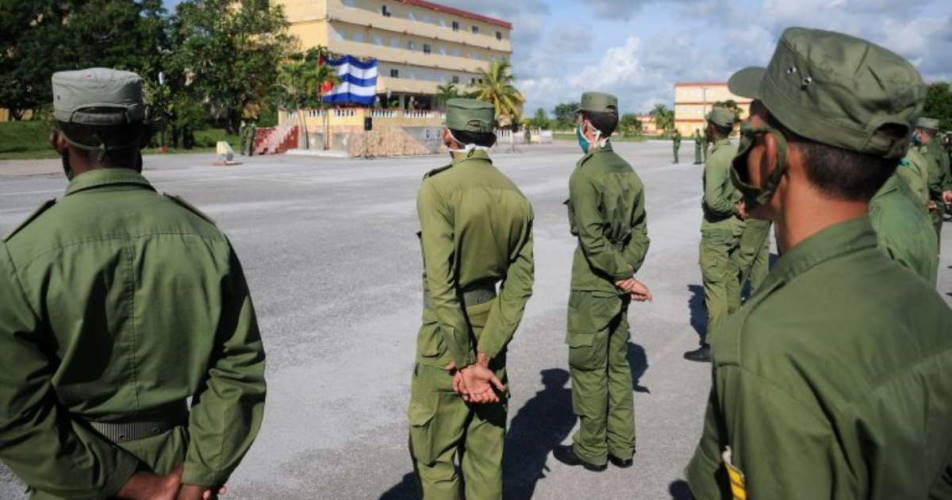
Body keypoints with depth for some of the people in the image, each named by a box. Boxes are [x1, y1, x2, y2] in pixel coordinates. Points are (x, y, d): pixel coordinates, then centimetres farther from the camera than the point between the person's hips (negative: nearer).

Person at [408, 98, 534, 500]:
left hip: (446, 332, -5)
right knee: (486, 449, 17)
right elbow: (519, 284, -5)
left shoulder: (438, 188, -16)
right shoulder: (516, 197, 1)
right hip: (491, 330, 6)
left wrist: (464, 364, -17)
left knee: (433, 452, 10)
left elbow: (441, 283, -22)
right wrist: (484, 355, -9)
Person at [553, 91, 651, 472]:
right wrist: (629, 271, 0)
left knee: (588, 368, 5)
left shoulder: (585, 173, -16)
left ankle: (591, 450, 18)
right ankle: (621, 447, 27)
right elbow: (639, 231, 7)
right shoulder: (628, 172, 8)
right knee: (617, 365, 16)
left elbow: (592, 239, -20)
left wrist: (623, 277, -12)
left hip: (592, 287, -8)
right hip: (618, 287, 8)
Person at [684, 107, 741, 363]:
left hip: (716, 230, -9)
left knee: (714, 286, -4)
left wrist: (733, 208, -10)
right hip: (736, 228, 9)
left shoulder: (716, 159, -20)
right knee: (731, 282, 17)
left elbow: (713, 200, -27)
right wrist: (738, 207, 2)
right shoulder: (738, 154, 6)